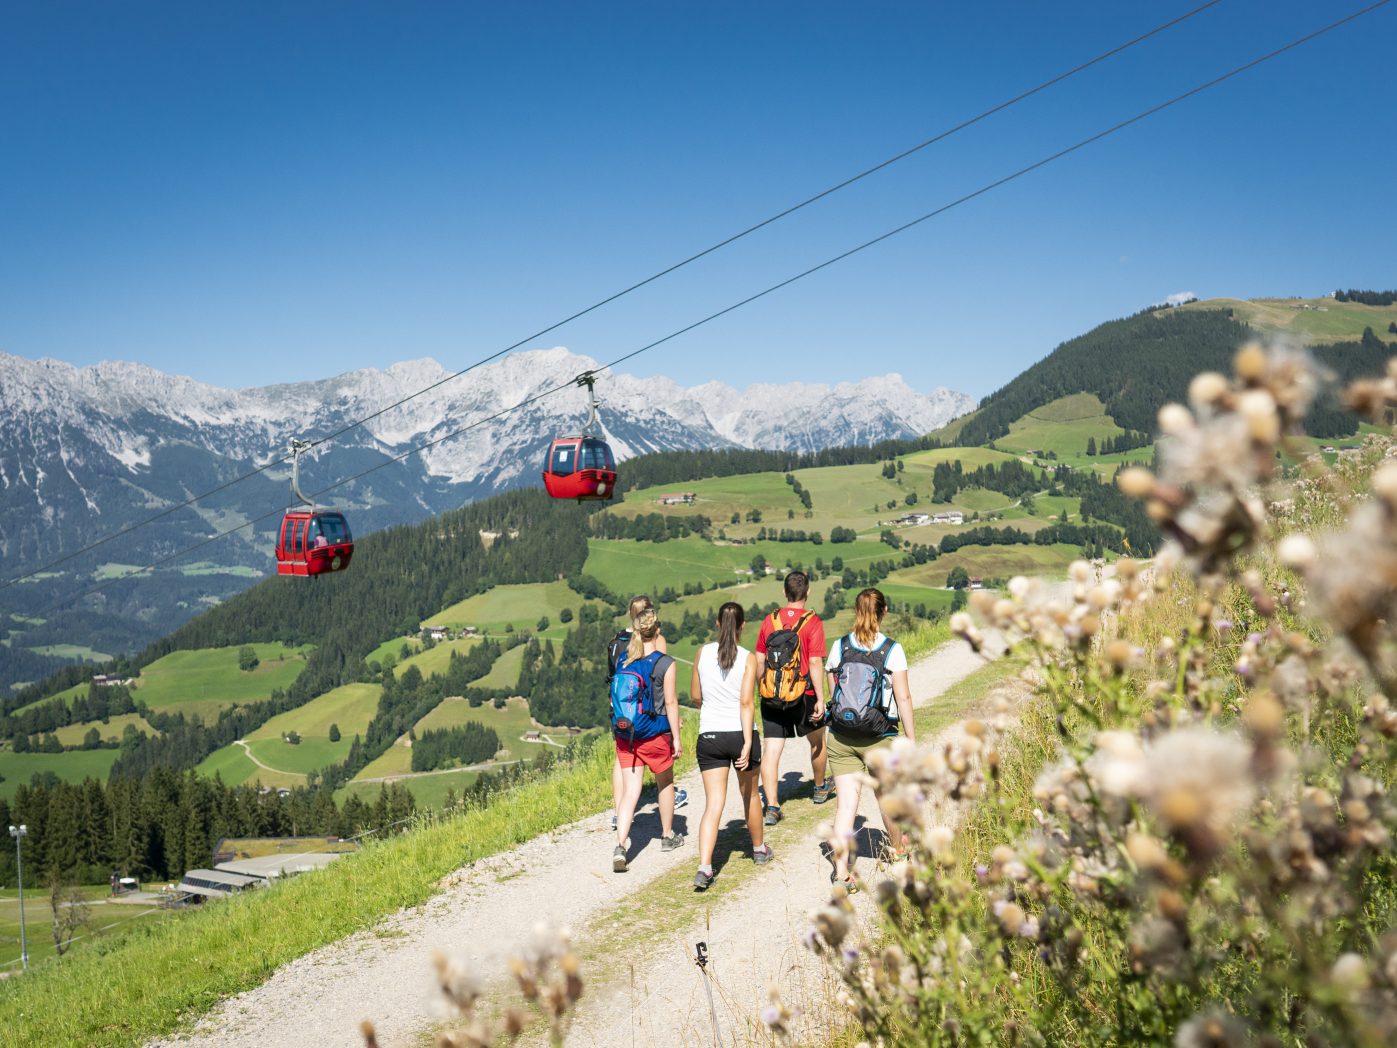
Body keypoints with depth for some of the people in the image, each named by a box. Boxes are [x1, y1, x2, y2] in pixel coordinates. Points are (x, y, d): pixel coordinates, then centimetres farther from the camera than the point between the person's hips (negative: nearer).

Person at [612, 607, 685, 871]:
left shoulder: (623, 660, 2)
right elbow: (671, 702, -11)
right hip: (655, 734, -3)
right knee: (666, 783, 21)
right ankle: (668, 836, 36)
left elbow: (615, 698, 9)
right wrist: (676, 737, -4)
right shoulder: (665, 664, -12)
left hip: (625, 734, 3)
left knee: (630, 792, 2)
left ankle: (620, 847, -15)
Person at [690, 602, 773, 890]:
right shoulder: (747, 658, -8)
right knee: (750, 794, 22)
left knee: (713, 803, -2)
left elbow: (695, 696, 10)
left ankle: (704, 867, -17)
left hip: (709, 736, 1)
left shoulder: (704, 653, 1)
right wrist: (748, 743, -19)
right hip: (740, 734, -1)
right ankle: (759, 849, 42)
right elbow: (746, 702, -16)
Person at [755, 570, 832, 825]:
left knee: (771, 750, 2)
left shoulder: (769, 620, 1)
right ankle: (820, 788, 42)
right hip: (803, 695, -2)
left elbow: (759, 661, 6)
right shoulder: (812, 622, -10)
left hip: (772, 697, 2)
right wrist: (820, 699, -11)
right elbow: (815, 663, -15)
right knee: (817, 741, 23)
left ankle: (772, 806, -4)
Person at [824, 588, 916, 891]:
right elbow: (903, 697, -9)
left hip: (840, 737, 2)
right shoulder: (892, 650, -9)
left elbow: (832, 692, 4)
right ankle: (897, 847, 44)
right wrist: (911, 738, -1)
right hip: (879, 739, -2)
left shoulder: (839, 647, -1)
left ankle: (841, 870, -4)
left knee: (846, 803, 3)